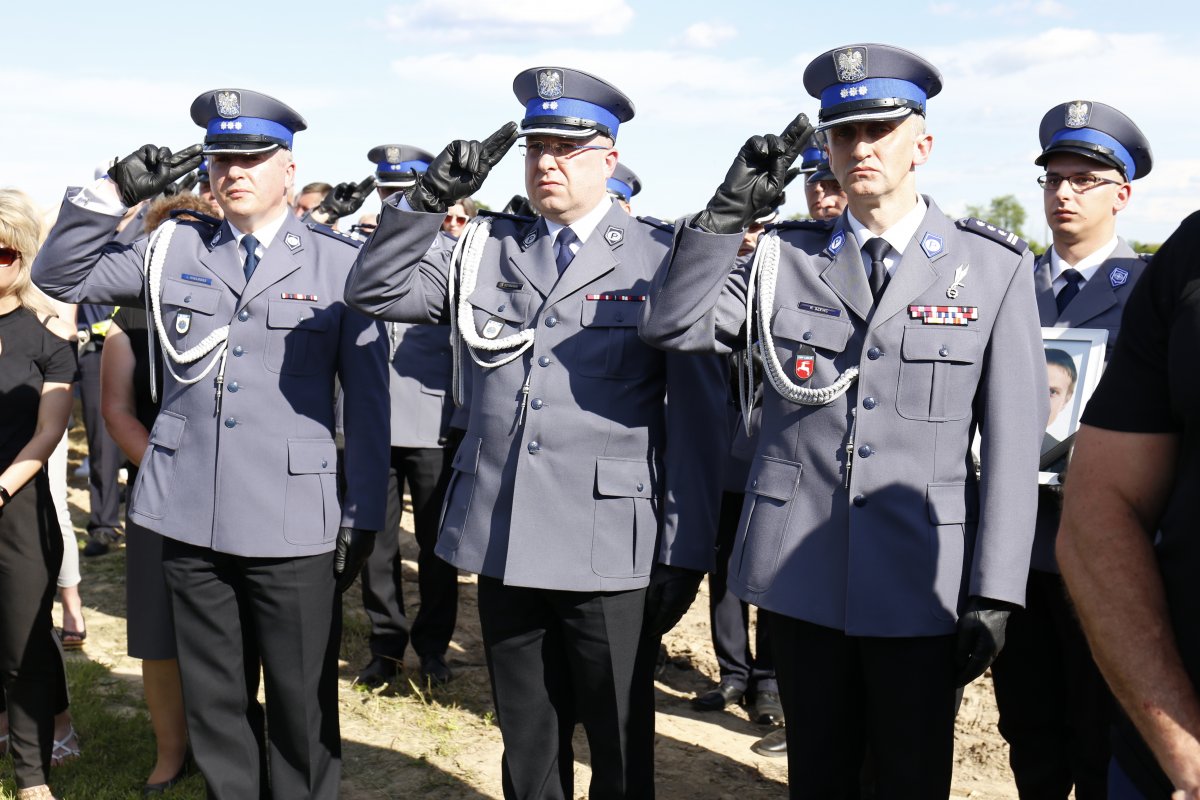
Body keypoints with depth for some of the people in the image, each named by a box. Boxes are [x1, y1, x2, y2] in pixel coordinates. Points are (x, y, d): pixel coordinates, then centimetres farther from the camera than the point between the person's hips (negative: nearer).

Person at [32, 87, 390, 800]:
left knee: (304, 707, 7)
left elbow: (367, 398, 0)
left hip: (294, 525, -3)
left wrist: (363, 517, -3)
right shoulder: (174, 250, 10)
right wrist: (115, 194, -1)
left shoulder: (340, 262, 0)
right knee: (213, 703, 15)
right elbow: (60, 275, 13)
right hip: (191, 521, 3)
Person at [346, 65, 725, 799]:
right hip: (505, 545, 4)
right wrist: (430, 198, -5)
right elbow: (375, 291, 7)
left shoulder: (661, 261, -4)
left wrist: (686, 553, -7)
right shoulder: (487, 251, 10)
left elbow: (697, 414, -5)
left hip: (612, 549, -4)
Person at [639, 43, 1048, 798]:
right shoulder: (786, 258, 5)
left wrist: (995, 594, -6)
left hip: (922, 584, -1)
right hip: (803, 572, 2)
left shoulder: (994, 267, -1)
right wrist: (731, 208, -14)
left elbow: (1013, 441, -3)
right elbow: (671, 325, -5)